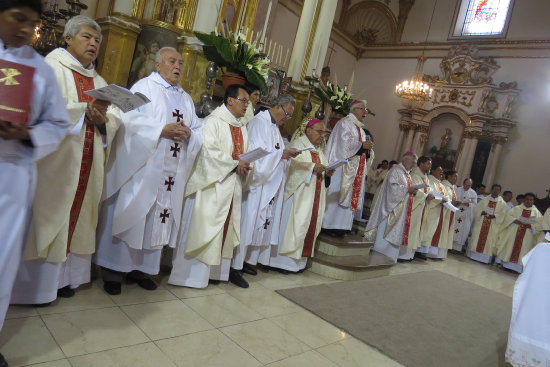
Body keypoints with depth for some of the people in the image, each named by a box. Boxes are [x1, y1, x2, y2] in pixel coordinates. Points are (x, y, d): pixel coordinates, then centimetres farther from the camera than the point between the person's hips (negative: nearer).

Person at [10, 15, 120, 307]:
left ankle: (62, 276, 18)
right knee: (47, 215, -2)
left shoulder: (98, 81, 18)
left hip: (86, 164, 6)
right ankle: (34, 283, 9)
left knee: (75, 216, 8)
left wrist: (103, 119, -13)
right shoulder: (52, 67, 1)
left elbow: (116, 117, 7)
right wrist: (85, 110, -21)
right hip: (55, 159, -5)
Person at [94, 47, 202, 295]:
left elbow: (199, 130, 15)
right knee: (129, 214, -1)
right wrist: (162, 129, -19)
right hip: (140, 167, -5)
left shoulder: (186, 99, 20)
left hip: (172, 173, 6)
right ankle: (113, 270, 10)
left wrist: (188, 133, -7)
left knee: (158, 216, 7)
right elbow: (130, 120, -12)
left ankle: (140, 267, 19)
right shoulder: (144, 87, 2)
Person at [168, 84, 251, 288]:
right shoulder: (213, 122, -7)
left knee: (226, 227, 12)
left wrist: (244, 166, -6)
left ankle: (222, 269, 22)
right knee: (201, 227, -3)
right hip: (211, 184, -8)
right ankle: (191, 272, 6)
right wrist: (235, 164, -17)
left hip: (231, 186, 8)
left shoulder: (242, 128, 17)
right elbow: (209, 151, -18)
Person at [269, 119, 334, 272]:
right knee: (293, 223, -8)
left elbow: (323, 167, 18)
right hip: (298, 192, -8)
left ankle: (297, 261, 12)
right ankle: (283, 260, -1)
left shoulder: (318, 150, 21)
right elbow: (294, 162, -19)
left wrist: (327, 172, -3)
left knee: (309, 224, 6)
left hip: (314, 195, 8)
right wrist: (313, 167, -22)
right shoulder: (298, 144, -4)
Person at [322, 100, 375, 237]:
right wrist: (362, 145, -12)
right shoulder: (345, 123, -3)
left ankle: (340, 226, 8)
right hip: (343, 167, -9)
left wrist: (368, 148, 0)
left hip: (356, 169, 9)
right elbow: (344, 143, -16)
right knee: (336, 194, -9)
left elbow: (363, 152, 20)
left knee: (350, 195, 5)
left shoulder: (360, 129, 21)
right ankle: (329, 225, -5)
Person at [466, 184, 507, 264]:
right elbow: (477, 208, 5)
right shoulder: (485, 199, 7)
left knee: (489, 241, 0)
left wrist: (494, 216, -17)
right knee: (477, 238, 3)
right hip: (481, 223, 1)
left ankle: (485, 258, 4)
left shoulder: (502, 203, 4)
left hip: (493, 226, -1)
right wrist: (481, 212, -14)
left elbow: (502, 215, -2)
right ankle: (473, 255, 11)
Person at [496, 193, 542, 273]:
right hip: (513, 233, 0)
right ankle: (506, 263, 6)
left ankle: (517, 266, 2)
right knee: (510, 246, 0)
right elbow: (508, 216, 2)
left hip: (527, 236, 0)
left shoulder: (536, 212, 7)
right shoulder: (517, 208, 9)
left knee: (522, 250, -1)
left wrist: (530, 226, -16)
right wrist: (515, 220, -16)